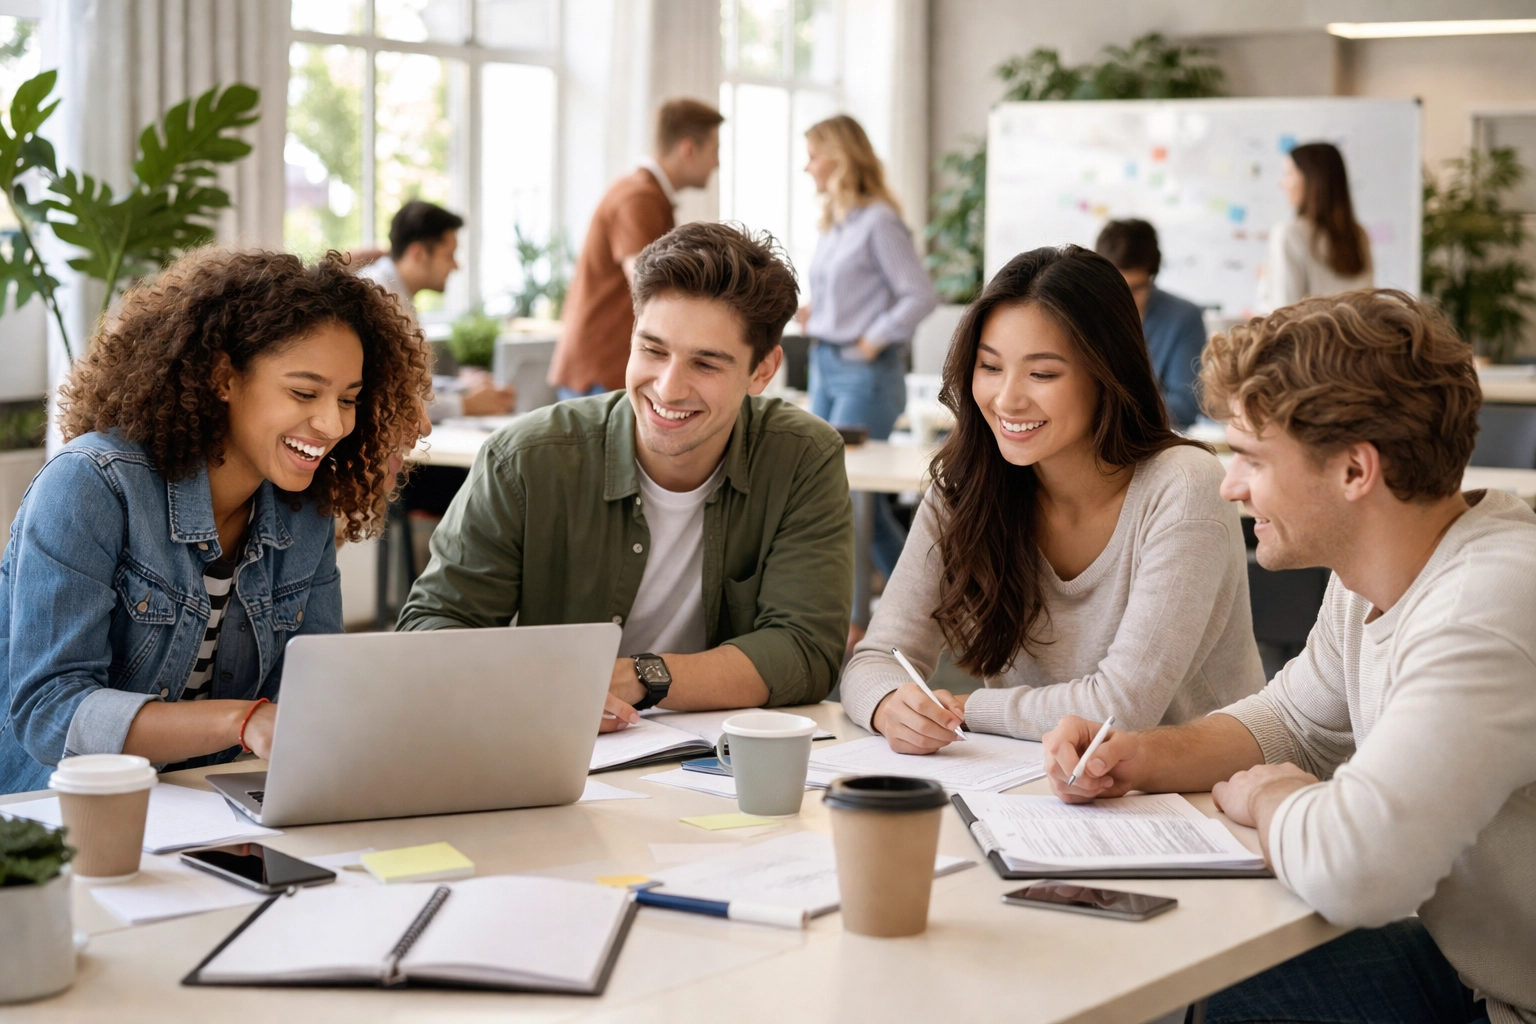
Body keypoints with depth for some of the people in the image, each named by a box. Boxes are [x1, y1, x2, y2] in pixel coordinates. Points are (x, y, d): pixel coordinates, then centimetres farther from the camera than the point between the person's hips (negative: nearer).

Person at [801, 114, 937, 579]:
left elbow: (921, 294, -17)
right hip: (824, 365, 9)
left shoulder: (879, 221, -13)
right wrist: (816, 311, 4)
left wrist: (874, 340, -15)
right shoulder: (832, 223, 11)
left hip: (864, 371, -9)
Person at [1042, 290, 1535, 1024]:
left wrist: (1269, 797, -16)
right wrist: (1142, 758, -2)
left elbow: (1353, 867, -41)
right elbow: (1292, 723, 18)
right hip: (1459, 958, 8)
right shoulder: (1366, 579, 1)